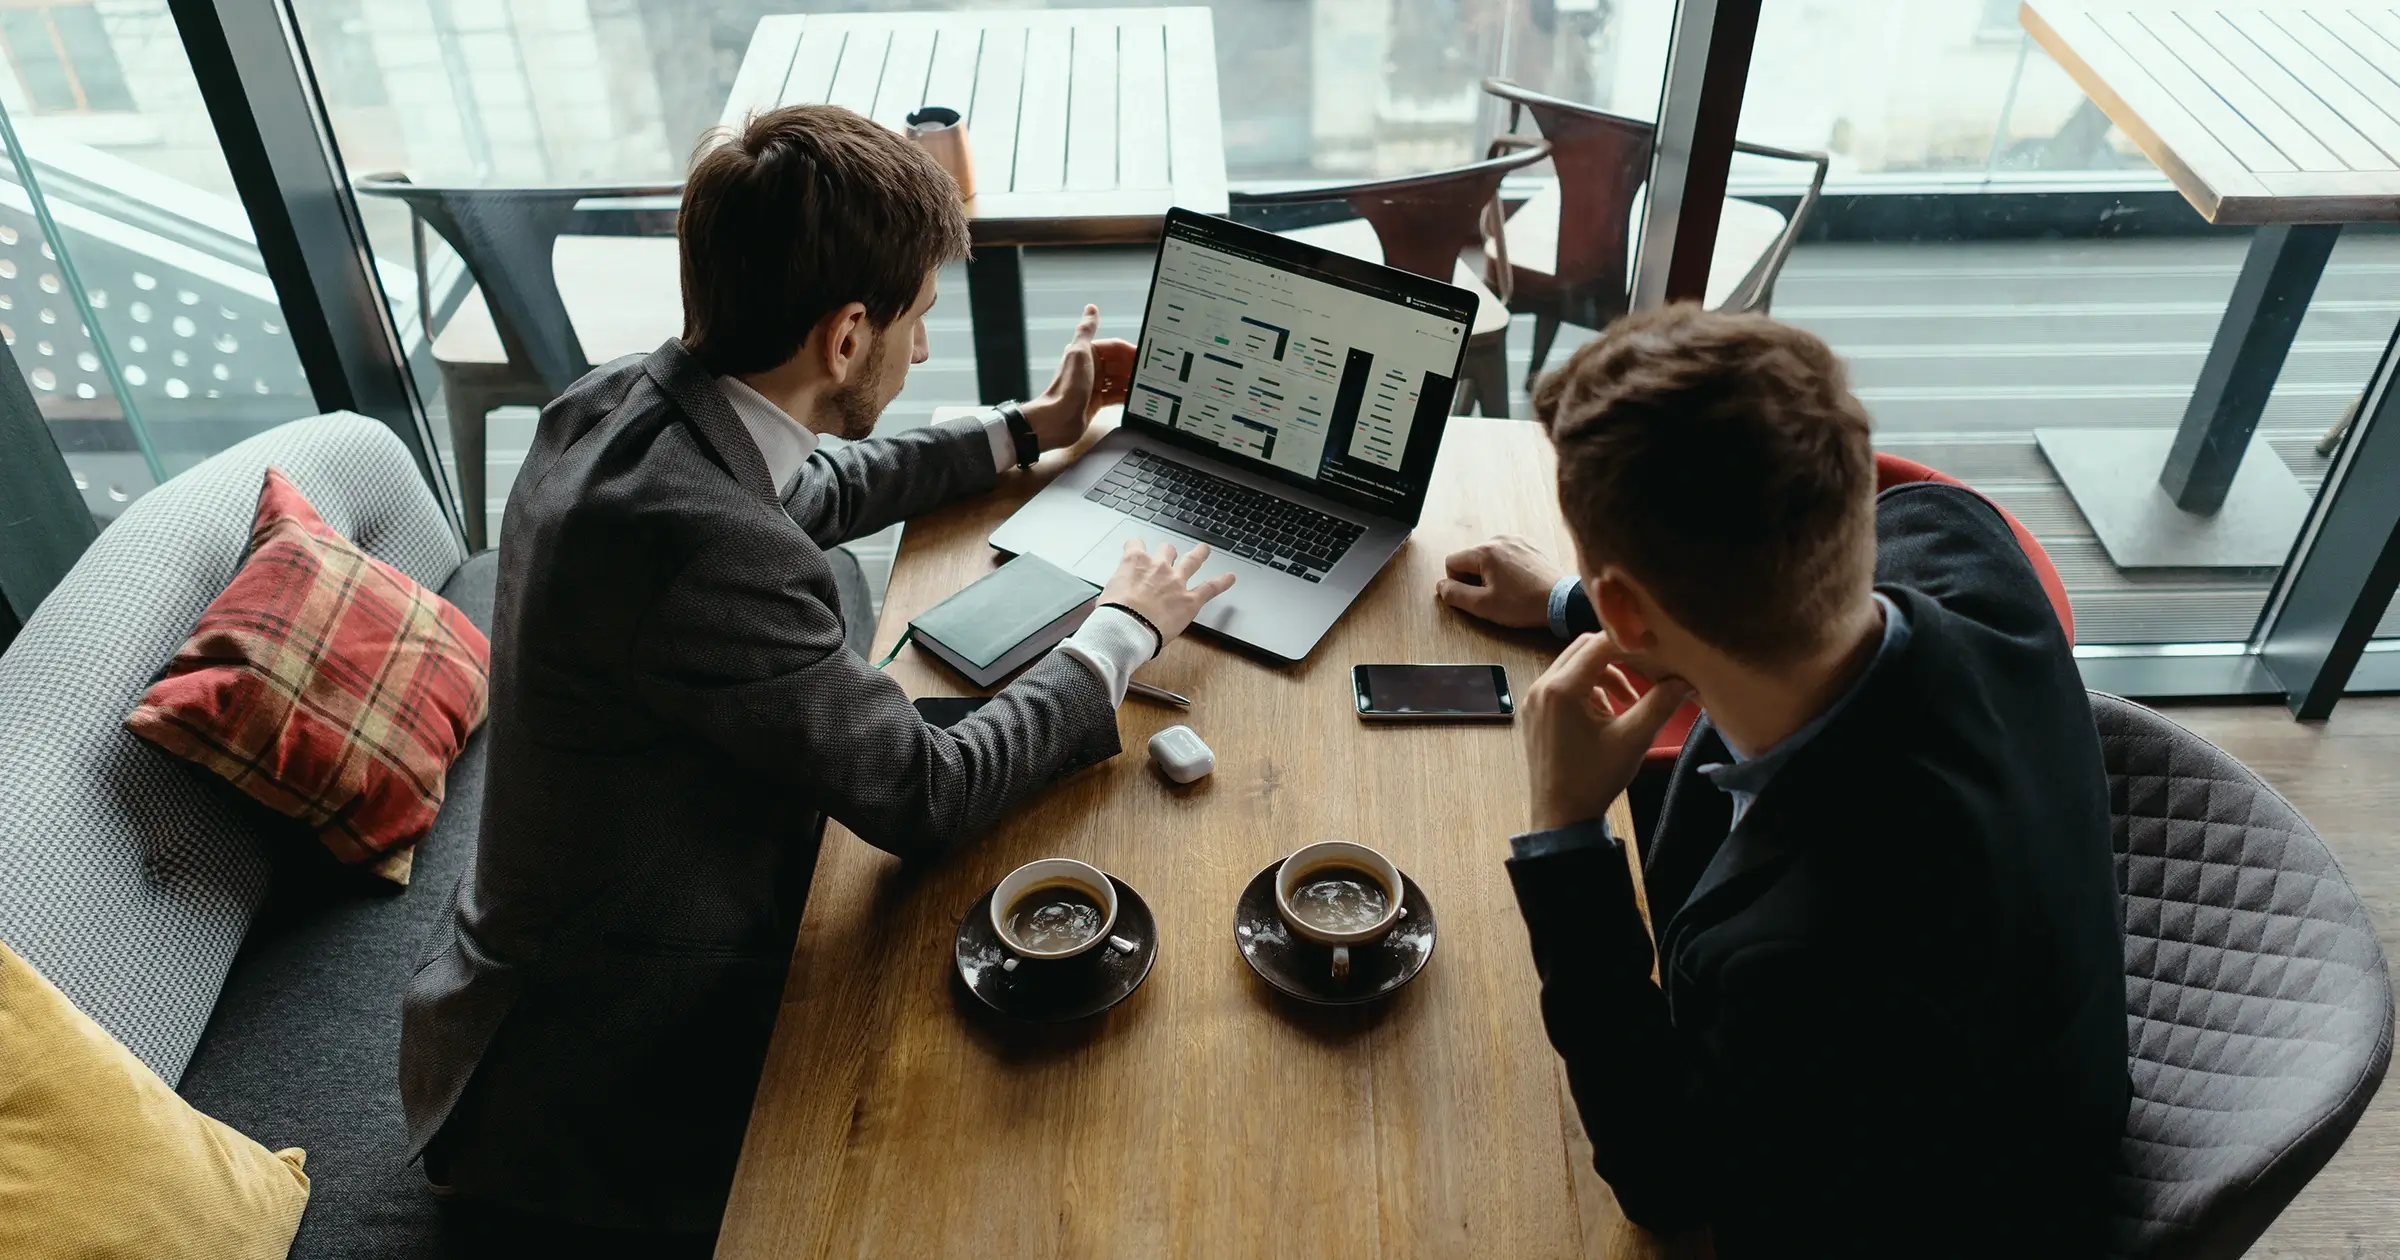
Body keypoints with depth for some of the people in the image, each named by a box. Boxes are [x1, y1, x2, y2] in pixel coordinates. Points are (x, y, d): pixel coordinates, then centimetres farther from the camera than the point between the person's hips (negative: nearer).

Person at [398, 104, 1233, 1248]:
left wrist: (1030, 429, 21)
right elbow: (926, 797, -26)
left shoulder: (616, 401, -6)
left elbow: (817, 493, 14)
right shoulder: (699, 547, -36)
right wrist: (1123, 631, -12)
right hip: (595, 1083, -8)